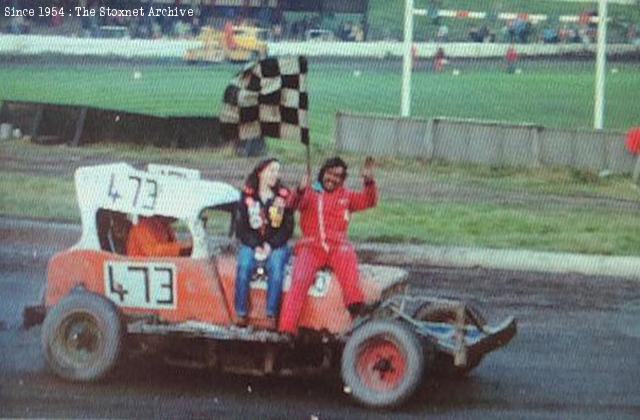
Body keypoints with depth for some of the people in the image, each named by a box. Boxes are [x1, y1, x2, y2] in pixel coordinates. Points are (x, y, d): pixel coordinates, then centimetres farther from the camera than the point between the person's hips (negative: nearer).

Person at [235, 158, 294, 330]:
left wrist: (270, 245, -10)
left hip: (276, 246, 0)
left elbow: (288, 228, 2)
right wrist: (256, 247, -10)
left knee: (276, 268, -31)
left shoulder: (284, 196, 4)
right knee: (244, 266, -30)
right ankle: (241, 314, -27)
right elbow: (241, 227, 3)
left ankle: (272, 316, -31)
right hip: (250, 244, 1)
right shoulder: (247, 195, 5)